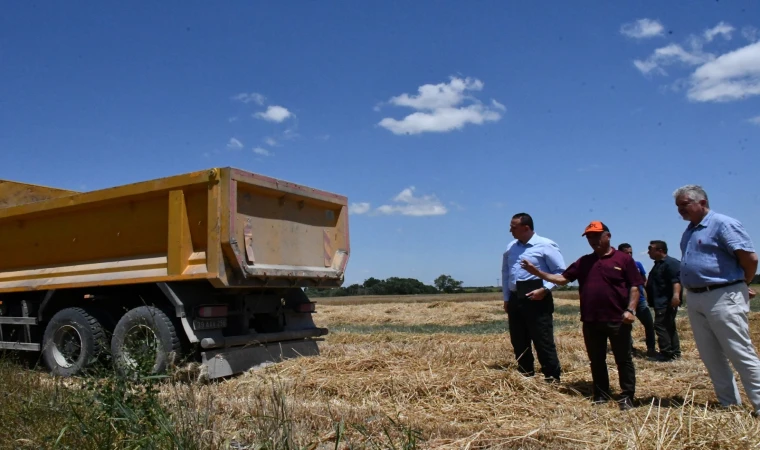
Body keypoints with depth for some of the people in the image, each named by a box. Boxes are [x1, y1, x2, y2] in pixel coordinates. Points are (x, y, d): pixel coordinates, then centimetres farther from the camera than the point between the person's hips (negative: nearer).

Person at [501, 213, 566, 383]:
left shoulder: (545, 245, -7)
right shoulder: (510, 248, 11)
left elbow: (560, 271, -7)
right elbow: (505, 273, 18)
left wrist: (544, 289, -17)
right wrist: (506, 298, 13)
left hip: (537, 299, -6)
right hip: (515, 300, 6)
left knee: (543, 341, -3)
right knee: (519, 342, 12)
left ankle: (552, 378, 8)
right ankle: (525, 375, 25)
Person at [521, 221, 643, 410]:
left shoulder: (624, 259, 0)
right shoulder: (584, 262, 12)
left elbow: (634, 287, -2)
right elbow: (562, 278, 10)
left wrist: (630, 309, -14)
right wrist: (537, 272, -1)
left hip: (617, 320, -4)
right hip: (590, 321, 4)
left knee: (623, 359, 5)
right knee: (596, 361, 12)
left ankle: (627, 397, 15)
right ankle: (601, 396, 23)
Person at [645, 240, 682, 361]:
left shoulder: (671, 263, -13)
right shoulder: (659, 264, 21)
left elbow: (677, 280, -27)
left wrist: (676, 294, -38)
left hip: (666, 302, -11)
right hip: (661, 302, 11)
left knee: (661, 326, -12)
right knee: (669, 326, 14)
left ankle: (667, 353, -10)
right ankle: (674, 352, 21)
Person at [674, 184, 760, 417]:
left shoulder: (723, 224, -11)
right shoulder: (689, 231, 15)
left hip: (723, 297, -9)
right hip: (695, 299, 9)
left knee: (741, 355, -3)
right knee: (711, 357, 13)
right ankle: (729, 404, 23)